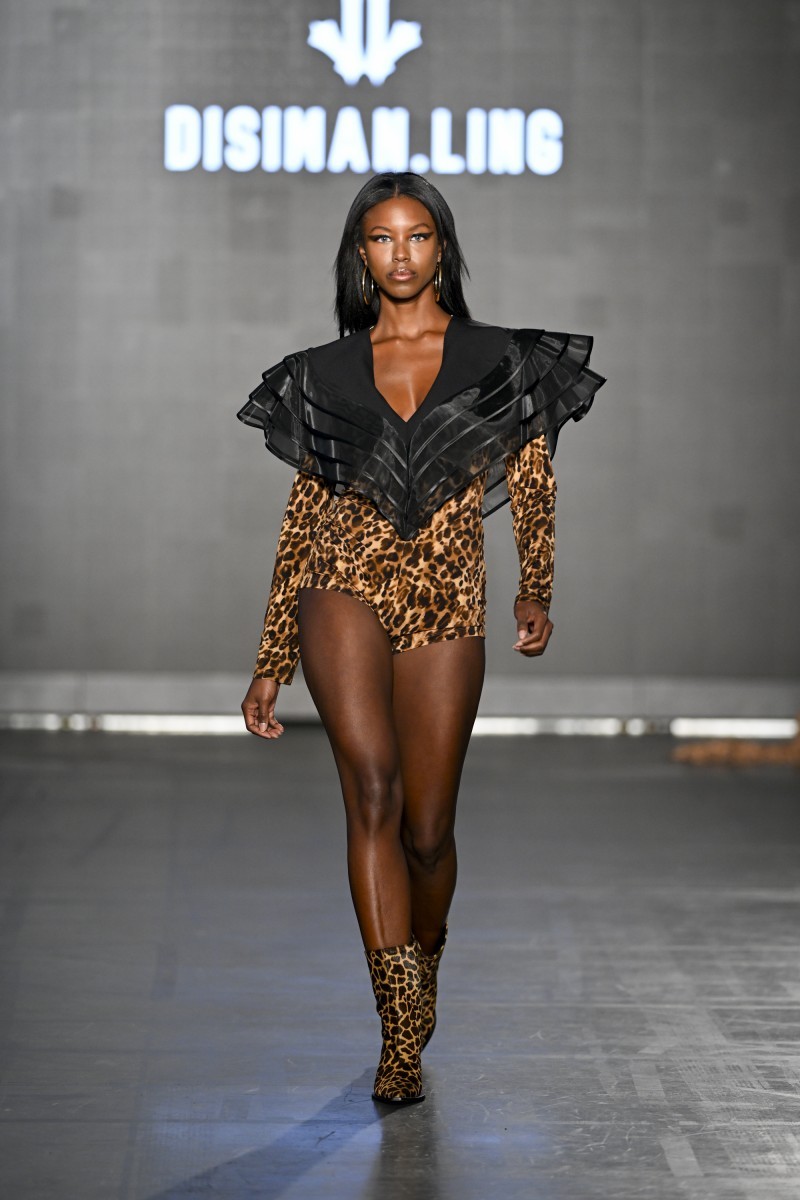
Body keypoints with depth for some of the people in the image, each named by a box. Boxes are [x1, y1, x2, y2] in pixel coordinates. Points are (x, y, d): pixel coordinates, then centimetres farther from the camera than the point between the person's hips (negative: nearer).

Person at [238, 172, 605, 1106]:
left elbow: (534, 490, 5)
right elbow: (303, 513, 15)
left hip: (447, 602, 0)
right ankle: (403, 1025, -24)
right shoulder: (324, 374, 12)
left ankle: (421, 971, 32)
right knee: (372, 784, -23)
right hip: (345, 584, 0)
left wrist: (534, 594, -15)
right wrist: (270, 665, 13)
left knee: (427, 830, 0)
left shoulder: (502, 362, 9)